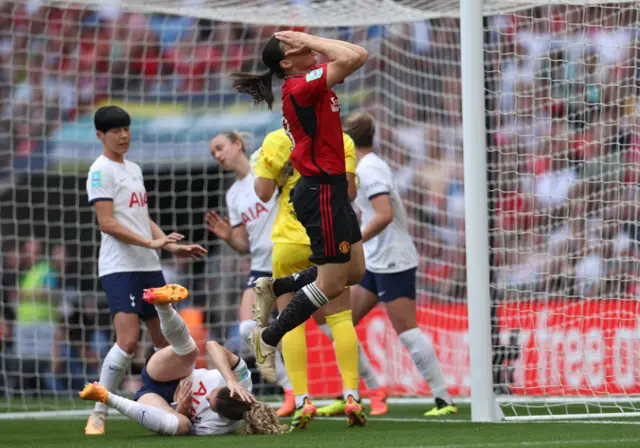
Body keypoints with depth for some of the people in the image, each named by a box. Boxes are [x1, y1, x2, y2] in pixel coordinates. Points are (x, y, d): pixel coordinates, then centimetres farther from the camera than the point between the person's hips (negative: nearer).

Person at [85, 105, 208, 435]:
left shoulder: (134, 169, 19)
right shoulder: (101, 170, -7)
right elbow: (107, 223, -15)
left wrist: (173, 247, 15)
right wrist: (150, 243, -21)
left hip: (149, 266, 9)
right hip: (119, 268, -9)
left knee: (165, 340, 9)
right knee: (127, 341, -19)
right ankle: (98, 415, -13)